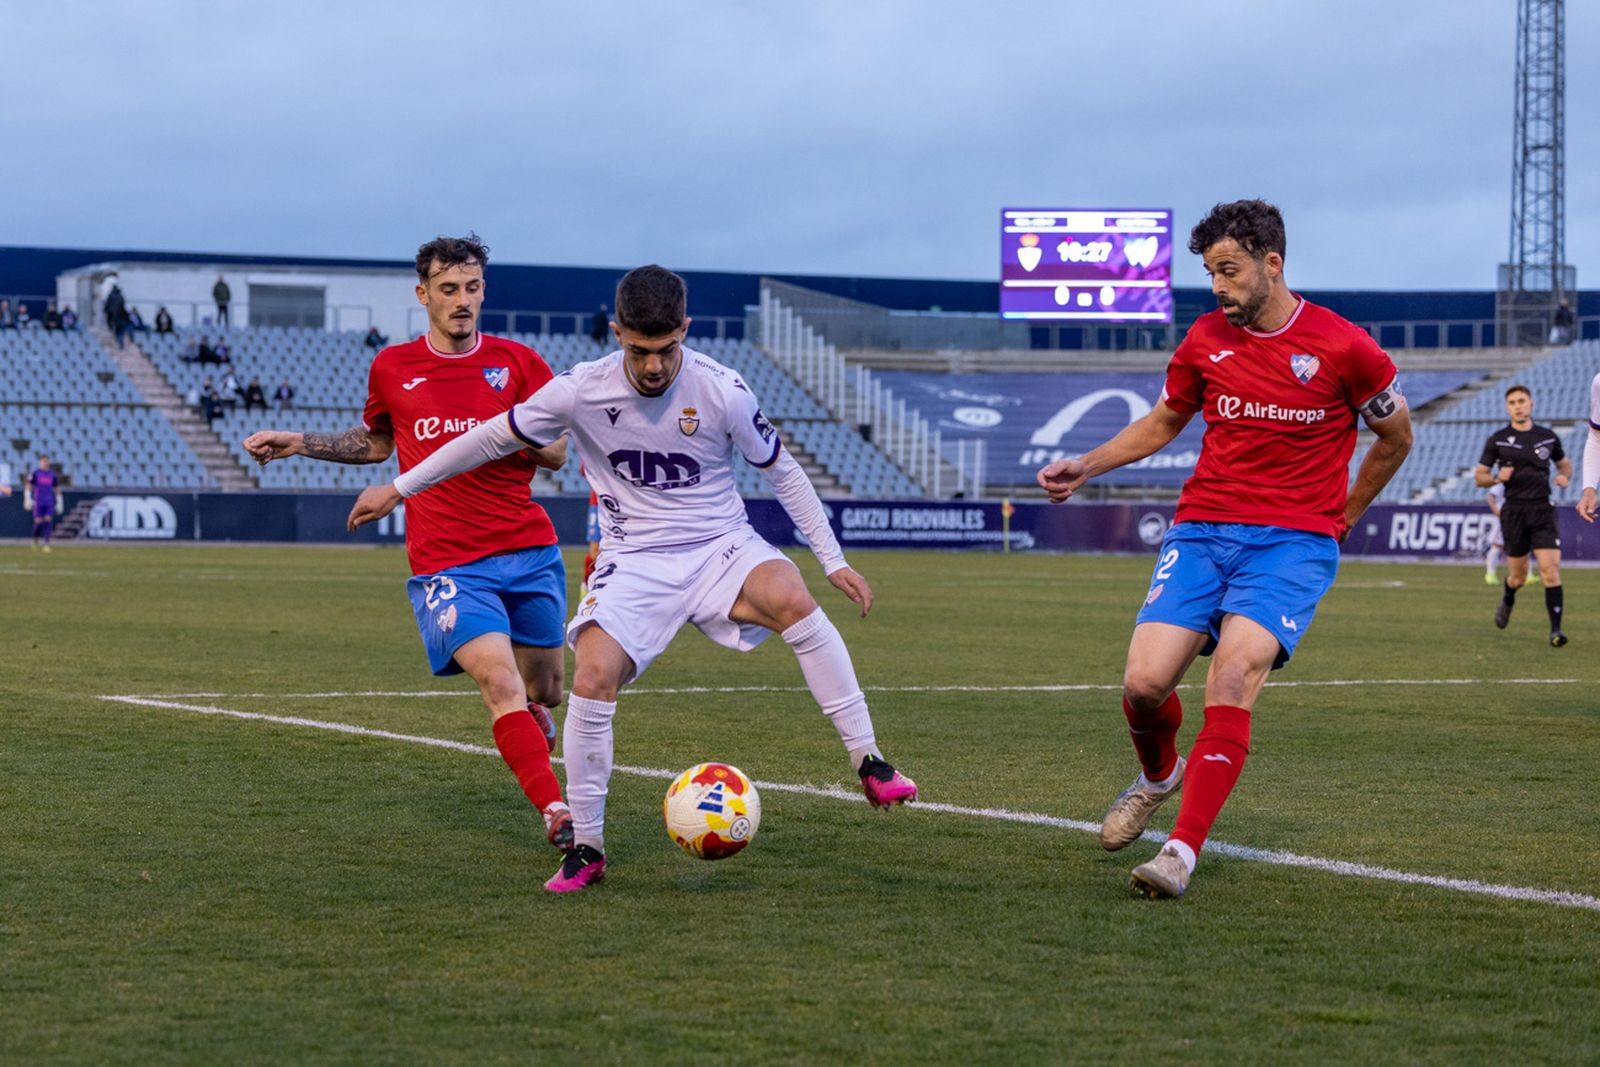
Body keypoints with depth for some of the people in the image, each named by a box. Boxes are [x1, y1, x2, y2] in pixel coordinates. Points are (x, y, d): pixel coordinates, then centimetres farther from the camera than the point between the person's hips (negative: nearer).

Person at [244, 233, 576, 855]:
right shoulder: (392, 368, 7)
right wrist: (295, 444, 18)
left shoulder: (517, 363, 5)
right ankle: (556, 816, -22)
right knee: (500, 680, -21)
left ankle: (532, 720, 50)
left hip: (530, 552, 2)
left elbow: (558, 455, 6)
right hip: (446, 564, -2)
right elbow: (376, 444, 26)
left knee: (544, 690, 11)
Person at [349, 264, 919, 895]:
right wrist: (399, 488, 8)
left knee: (792, 600, -34)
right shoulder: (582, 391, -11)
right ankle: (586, 848, -8)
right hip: (636, 562, 1)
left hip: (721, 548, -1)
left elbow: (781, 471, 2)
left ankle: (869, 765, -25)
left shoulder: (722, 391, -13)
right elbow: (493, 438, 4)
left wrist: (833, 560, 2)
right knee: (593, 675, -25)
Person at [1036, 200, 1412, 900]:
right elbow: (1162, 423, 24)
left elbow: (1396, 437, 12)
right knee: (1144, 684, -12)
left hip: (1294, 541, -3)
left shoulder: (1344, 347, -4)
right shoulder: (1207, 338, 7)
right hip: (1202, 529, 3)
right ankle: (1159, 775, 24)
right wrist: (1085, 467, 11)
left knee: (1233, 674, -26)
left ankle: (1183, 850, -26)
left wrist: (1340, 519, 17)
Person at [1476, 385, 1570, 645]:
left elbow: (1564, 463, 23)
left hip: (1542, 509, 0)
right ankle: (1508, 600, 44)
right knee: (1518, 575, 8)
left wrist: (1564, 476, 0)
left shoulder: (1548, 437, 7)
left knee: (1550, 569, -14)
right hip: (1514, 511, 0)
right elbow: (1479, 477, 6)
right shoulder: (1497, 440, 2)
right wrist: (1497, 477, -15)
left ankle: (1555, 630, -13)